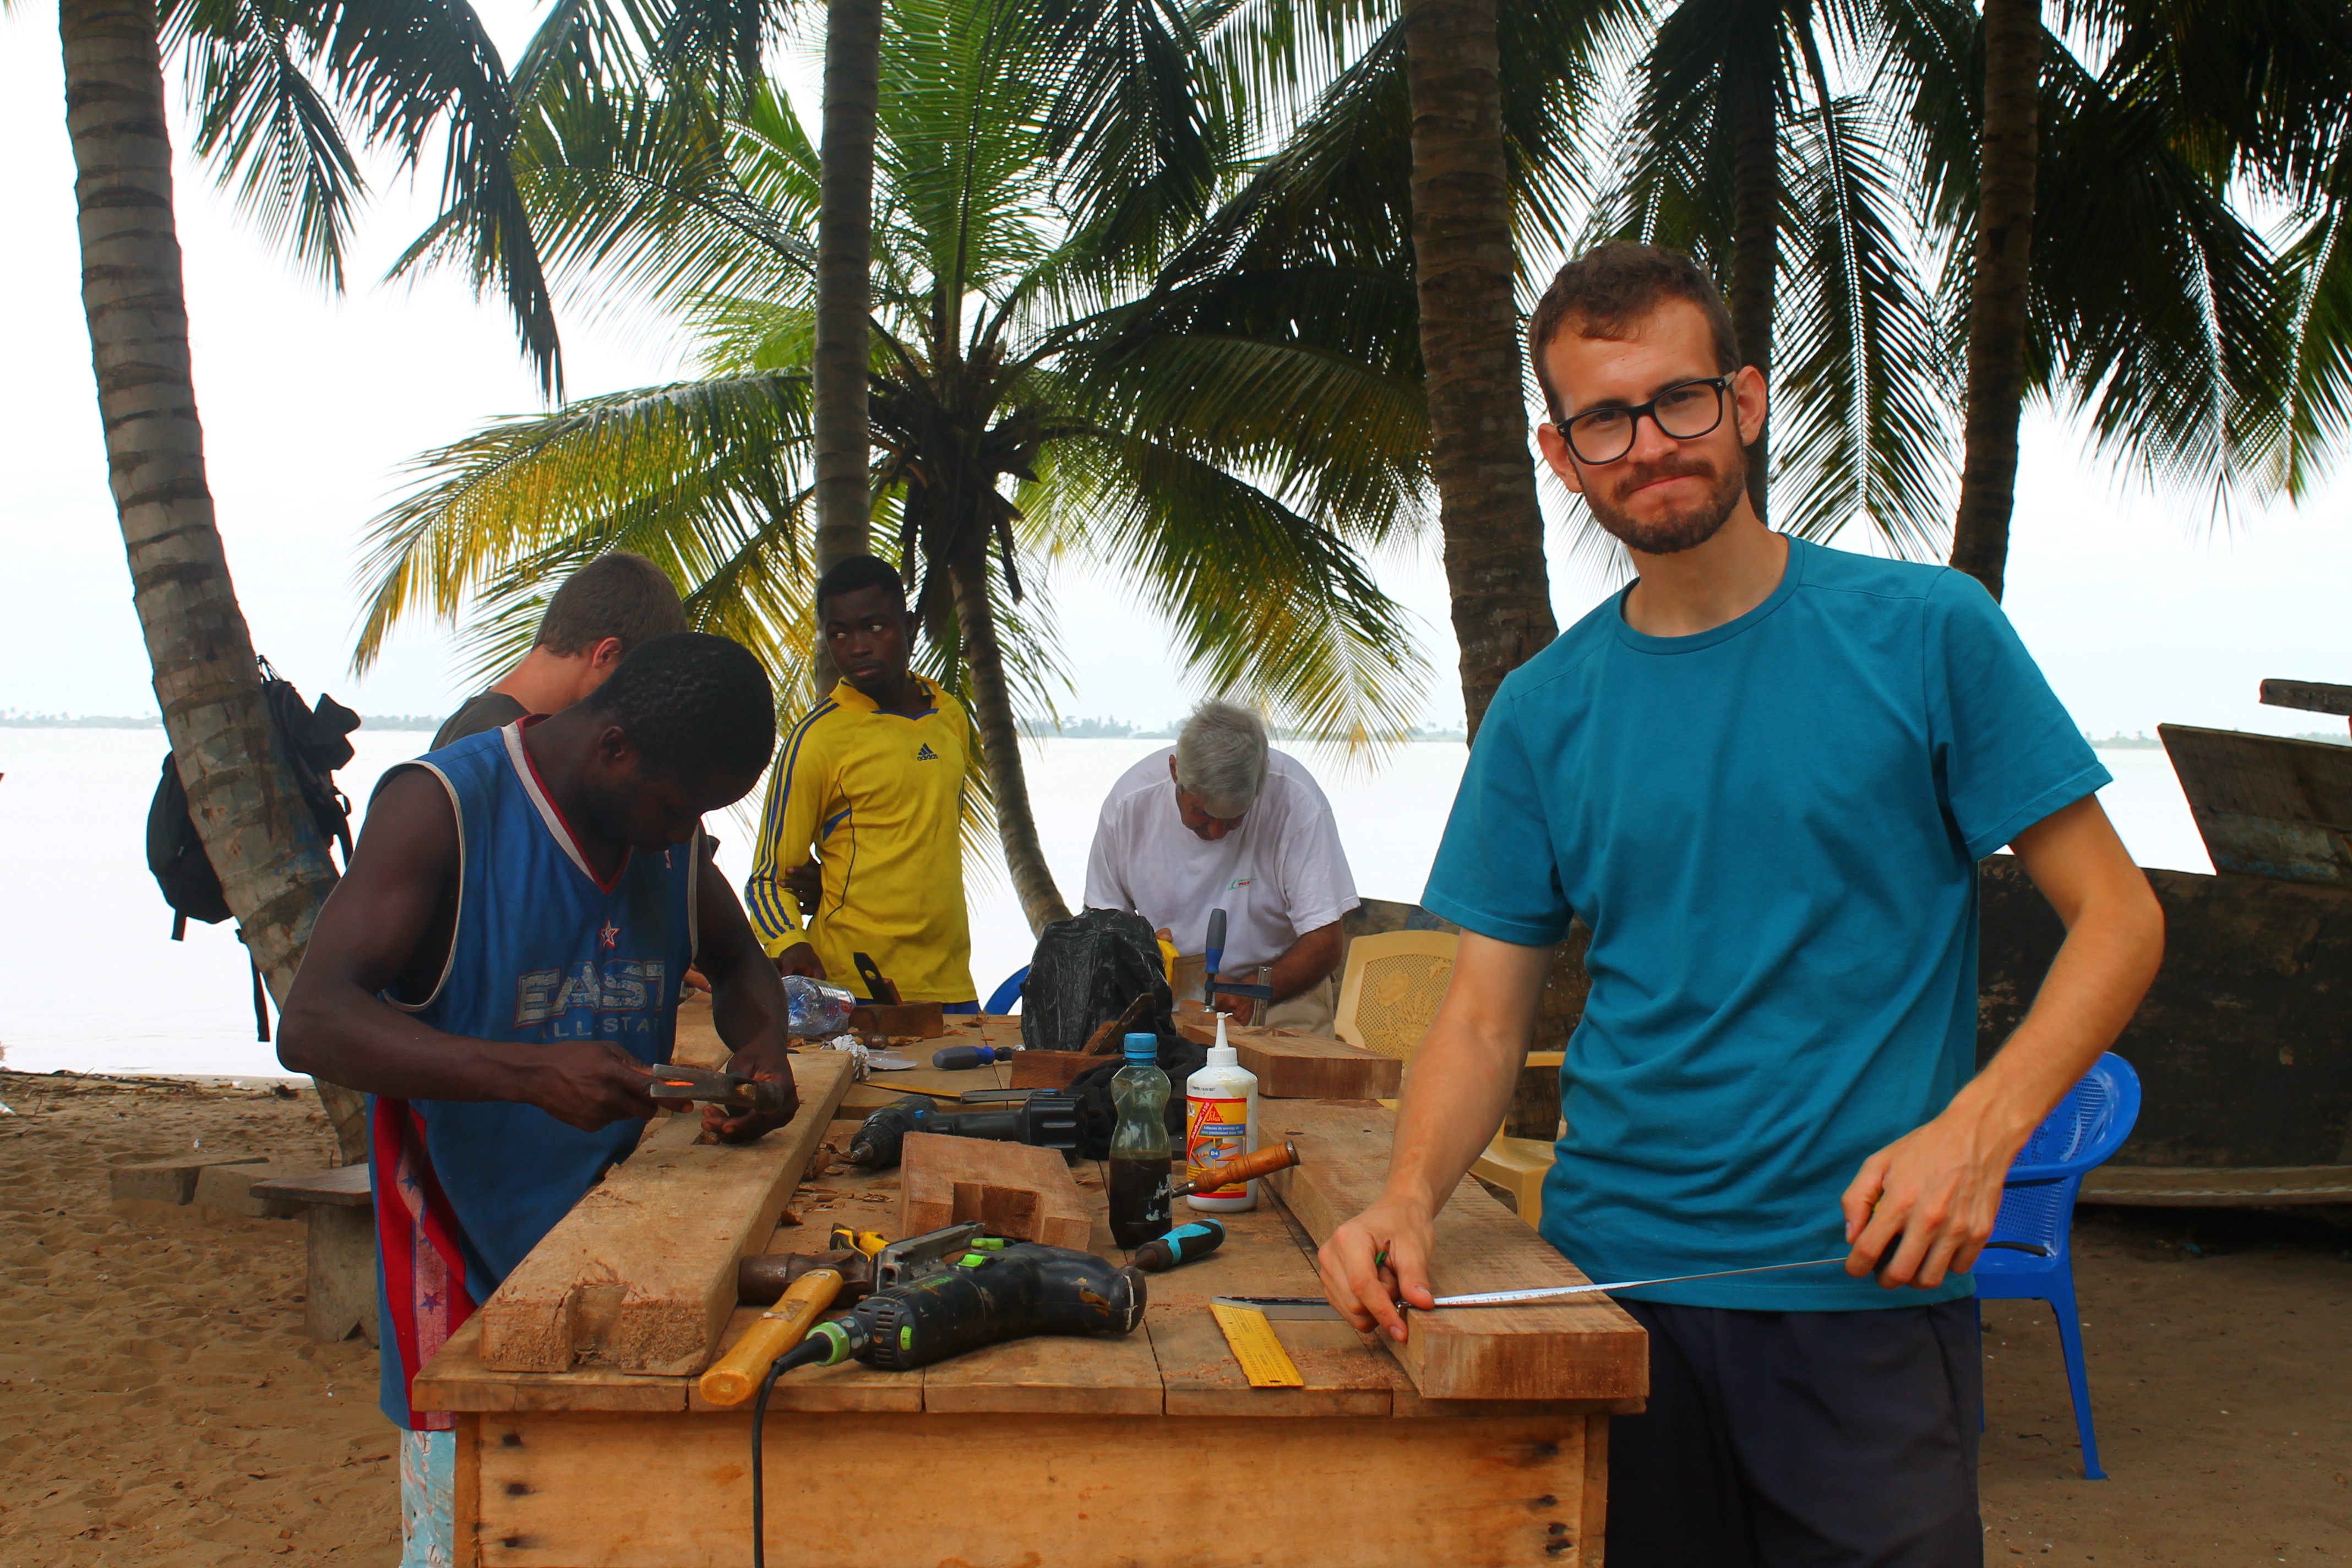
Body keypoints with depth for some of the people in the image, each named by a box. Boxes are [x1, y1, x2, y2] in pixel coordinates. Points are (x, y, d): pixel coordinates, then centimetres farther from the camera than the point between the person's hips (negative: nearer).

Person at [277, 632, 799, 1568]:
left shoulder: (668, 828, 7)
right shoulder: (440, 806, -13)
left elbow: (739, 967, 23)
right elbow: (311, 1025, -22)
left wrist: (761, 1047, -1)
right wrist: (530, 1074, -34)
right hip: (471, 1276, -5)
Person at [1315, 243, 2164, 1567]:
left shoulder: (1925, 631, -4)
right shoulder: (1542, 711, 4)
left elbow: (2117, 916, -3)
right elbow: (1486, 1021, 5)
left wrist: (1979, 1126, -19)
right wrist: (1409, 1201, -14)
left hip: (1868, 1289, -2)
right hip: (1606, 1276, 3)